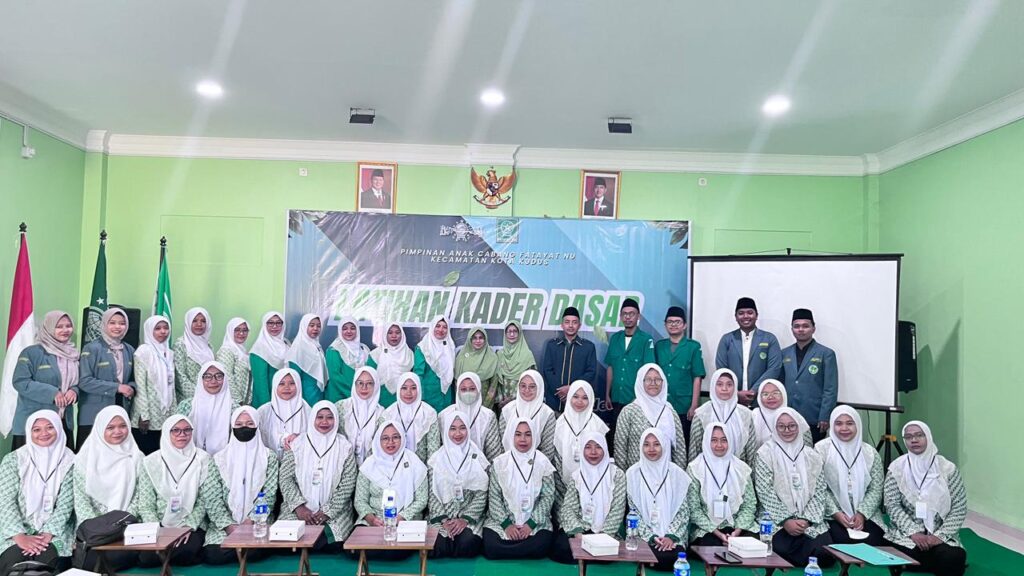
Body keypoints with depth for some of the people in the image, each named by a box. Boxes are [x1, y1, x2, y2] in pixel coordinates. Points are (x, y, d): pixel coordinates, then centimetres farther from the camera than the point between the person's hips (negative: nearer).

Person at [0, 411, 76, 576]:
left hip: (54, 531, -1)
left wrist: (47, 534, -17)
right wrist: (20, 536, -17)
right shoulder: (13, 459, 2)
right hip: (18, 530, 1)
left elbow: (65, 505, -3)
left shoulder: (69, 461, 1)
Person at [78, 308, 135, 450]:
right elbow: (84, 381, -14)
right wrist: (116, 387, -17)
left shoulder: (129, 350, 11)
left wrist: (131, 388, -3)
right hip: (94, 415, -5)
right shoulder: (92, 349, -6)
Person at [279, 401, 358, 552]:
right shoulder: (297, 445, 4)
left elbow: (347, 485, -2)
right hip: (299, 511, 0)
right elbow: (286, 479, 0)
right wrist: (299, 507, -12)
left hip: (334, 513, 0)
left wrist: (327, 511, -11)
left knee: (332, 543, -25)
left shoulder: (344, 447, 2)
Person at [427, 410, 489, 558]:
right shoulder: (436, 459, 4)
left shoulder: (477, 459, 3)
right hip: (441, 517, 0)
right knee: (437, 545, -28)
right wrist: (443, 520, -13)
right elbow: (432, 495, 0)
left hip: (470, 517, 0)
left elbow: (481, 496, -2)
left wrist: (465, 519, -13)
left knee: (467, 543, -29)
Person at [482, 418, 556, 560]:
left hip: (536, 521, 0)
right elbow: (494, 497, -1)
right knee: (490, 547, -26)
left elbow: (548, 497, -3)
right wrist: (506, 524, -13)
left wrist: (531, 523, -13)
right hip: (503, 520, 0)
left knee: (541, 546, -29)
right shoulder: (500, 462, -1)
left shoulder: (542, 462, -1)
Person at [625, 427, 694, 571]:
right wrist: (651, 537, -10)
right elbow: (634, 512, 0)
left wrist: (671, 536, -12)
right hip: (644, 535, -1)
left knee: (675, 557, -28)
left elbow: (683, 511, 1)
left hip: (673, 536, 1)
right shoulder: (633, 473, 0)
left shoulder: (677, 473, 2)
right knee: (658, 557, -28)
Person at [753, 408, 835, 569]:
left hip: (809, 521, 3)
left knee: (825, 554, -23)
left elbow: (820, 492, 5)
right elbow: (765, 493, -6)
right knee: (781, 551, -30)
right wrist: (785, 520, -13)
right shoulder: (765, 454, 0)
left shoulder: (812, 456, 11)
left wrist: (806, 519, -8)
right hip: (776, 520, -3)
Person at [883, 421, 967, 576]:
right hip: (906, 532, 0)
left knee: (953, 559, -30)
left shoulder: (947, 468, -2)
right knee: (908, 556, -30)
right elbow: (892, 505, -4)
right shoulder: (896, 468, -2)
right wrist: (913, 532, -16)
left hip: (940, 534, 0)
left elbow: (959, 508, -2)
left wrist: (940, 535, -12)